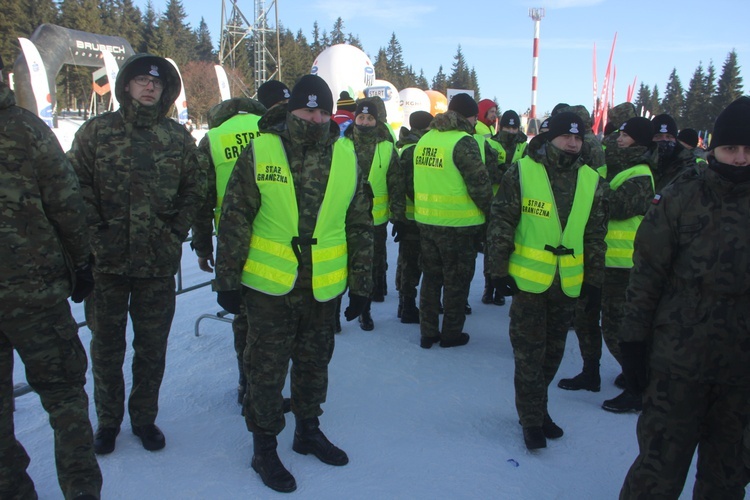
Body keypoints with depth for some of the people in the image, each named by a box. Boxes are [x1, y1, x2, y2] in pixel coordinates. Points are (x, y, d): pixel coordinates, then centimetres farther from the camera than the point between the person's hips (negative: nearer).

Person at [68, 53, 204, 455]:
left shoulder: (178, 138, 6)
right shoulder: (97, 130, 2)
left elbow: (194, 189, 9)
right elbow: (77, 184, -1)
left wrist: (176, 233, -2)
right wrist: (93, 233, -10)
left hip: (158, 260, 1)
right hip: (106, 259, 0)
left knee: (152, 346, 10)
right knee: (106, 344, 11)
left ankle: (144, 417, 29)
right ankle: (107, 419, 30)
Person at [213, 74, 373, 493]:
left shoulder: (347, 156, 2)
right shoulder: (260, 151, -7)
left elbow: (361, 226, 6)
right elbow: (235, 220, -4)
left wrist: (362, 284, 6)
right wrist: (228, 280, -3)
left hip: (324, 287, 3)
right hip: (269, 285, -3)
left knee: (315, 363, 19)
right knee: (267, 368, 9)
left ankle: (309, 430, 41)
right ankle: (264, 447, 27)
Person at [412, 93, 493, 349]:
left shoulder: (425, 139, 8)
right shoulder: (464, 142, -15)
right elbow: (480, 184, -15)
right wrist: (490, 212, -2)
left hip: (426, 221, 7)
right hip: (458, 224, -6)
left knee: (430, 277, 17)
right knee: (456, 281, 9)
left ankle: (427, 332, 24)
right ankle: (451, 333, 20)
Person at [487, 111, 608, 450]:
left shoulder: (590, 180, 5)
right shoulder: (522, 172, -7)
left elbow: (596, 235, 11)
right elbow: (501, 224, -5)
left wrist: (593, 280, 9)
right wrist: (499, 270, -7)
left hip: (569, 282, 4)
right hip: (528, 278, -4)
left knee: (553, 350, 15)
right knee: (529, 352, 4)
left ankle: (535, 407, 34)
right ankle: (532, 419, 18)